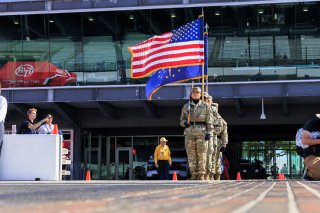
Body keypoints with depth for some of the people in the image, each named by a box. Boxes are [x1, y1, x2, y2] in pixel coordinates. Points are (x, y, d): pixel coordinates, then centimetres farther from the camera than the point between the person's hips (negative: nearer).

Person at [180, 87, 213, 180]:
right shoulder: (186, 106, 12)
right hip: (189, 132, 2)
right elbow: (182, 119, 15)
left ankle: (201, 175, -4)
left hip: (202, 132, -2)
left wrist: (209, 132, -5)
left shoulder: (205, 106, 8)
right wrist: (185, 123, -8)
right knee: (191, 155, -1)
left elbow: (209, 120, 5)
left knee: (202, 154, -6)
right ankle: (194, 174, 2)